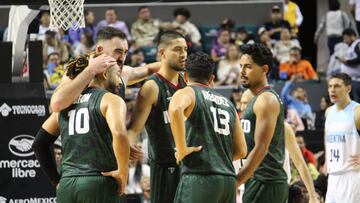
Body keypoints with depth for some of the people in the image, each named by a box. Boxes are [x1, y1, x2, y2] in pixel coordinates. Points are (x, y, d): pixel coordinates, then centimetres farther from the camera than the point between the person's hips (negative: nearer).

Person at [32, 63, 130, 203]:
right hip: (99, 185, -5)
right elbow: (119, 134, -20)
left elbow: (39, 144, 21)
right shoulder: (112, 100, -1)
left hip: (66, 186, 6)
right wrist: (123, 173, -8)